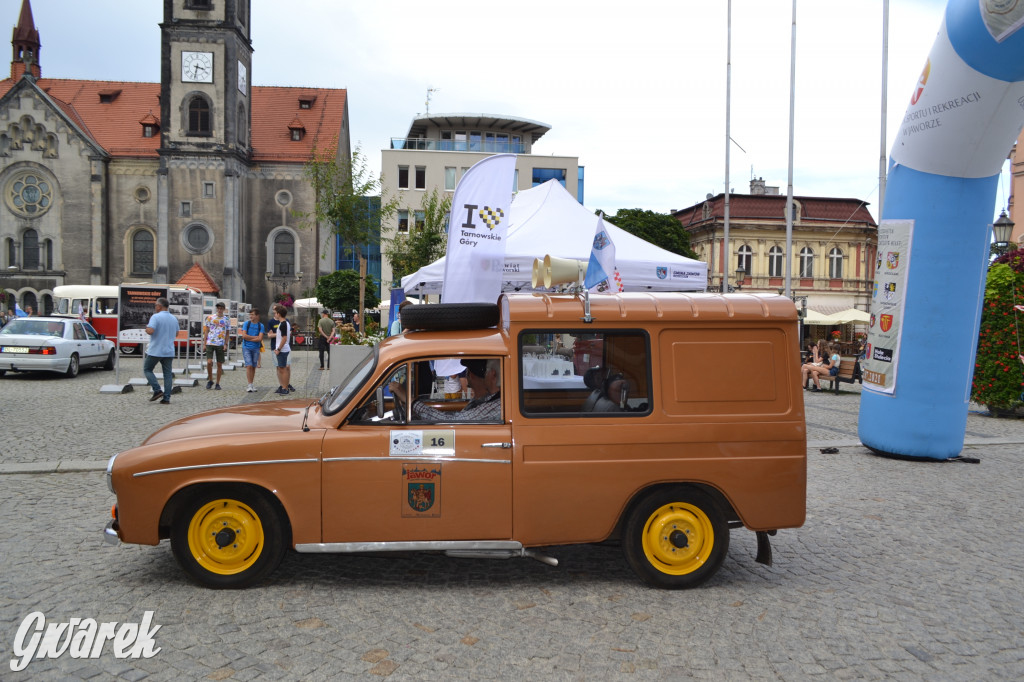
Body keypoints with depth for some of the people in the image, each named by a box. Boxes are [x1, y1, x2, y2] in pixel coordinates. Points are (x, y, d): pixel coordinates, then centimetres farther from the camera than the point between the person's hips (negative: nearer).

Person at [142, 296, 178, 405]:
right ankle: (166, 398, 3)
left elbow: (150, 331, -23)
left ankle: (157, 391, -1)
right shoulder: (174, 318, 9)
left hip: (155, 351, -5)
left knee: (147, 369, 13)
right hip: (169, 351, 5)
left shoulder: (156, 317, -12)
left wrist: (146, 327, -2)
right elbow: (176, 333, 20)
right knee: (167, 374, 6)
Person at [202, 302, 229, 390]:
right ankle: (210, 380, 7)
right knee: (209, 362, -13)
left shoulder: (226, 320, 8)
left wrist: (226, 344, 1)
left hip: (220, 344, 1)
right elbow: (206, 331, 9)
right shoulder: (210, 318, 6)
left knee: (219, 364, 3)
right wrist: (204, 343, 3)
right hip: (210, 343, -1)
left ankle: (217, 383, 13)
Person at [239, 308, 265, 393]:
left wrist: (249, 338, -9)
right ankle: (250, 385, -10)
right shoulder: (246, 324, 3)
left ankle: (252, 385, 16)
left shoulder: (261, 326, 2)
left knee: (254, 367, 6)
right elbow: (244, 336, -7)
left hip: (256, 348, 1)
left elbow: (260, 339, -9)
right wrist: (255, 337, -6)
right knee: (249, 366, -11)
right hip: (246, 348, -1)